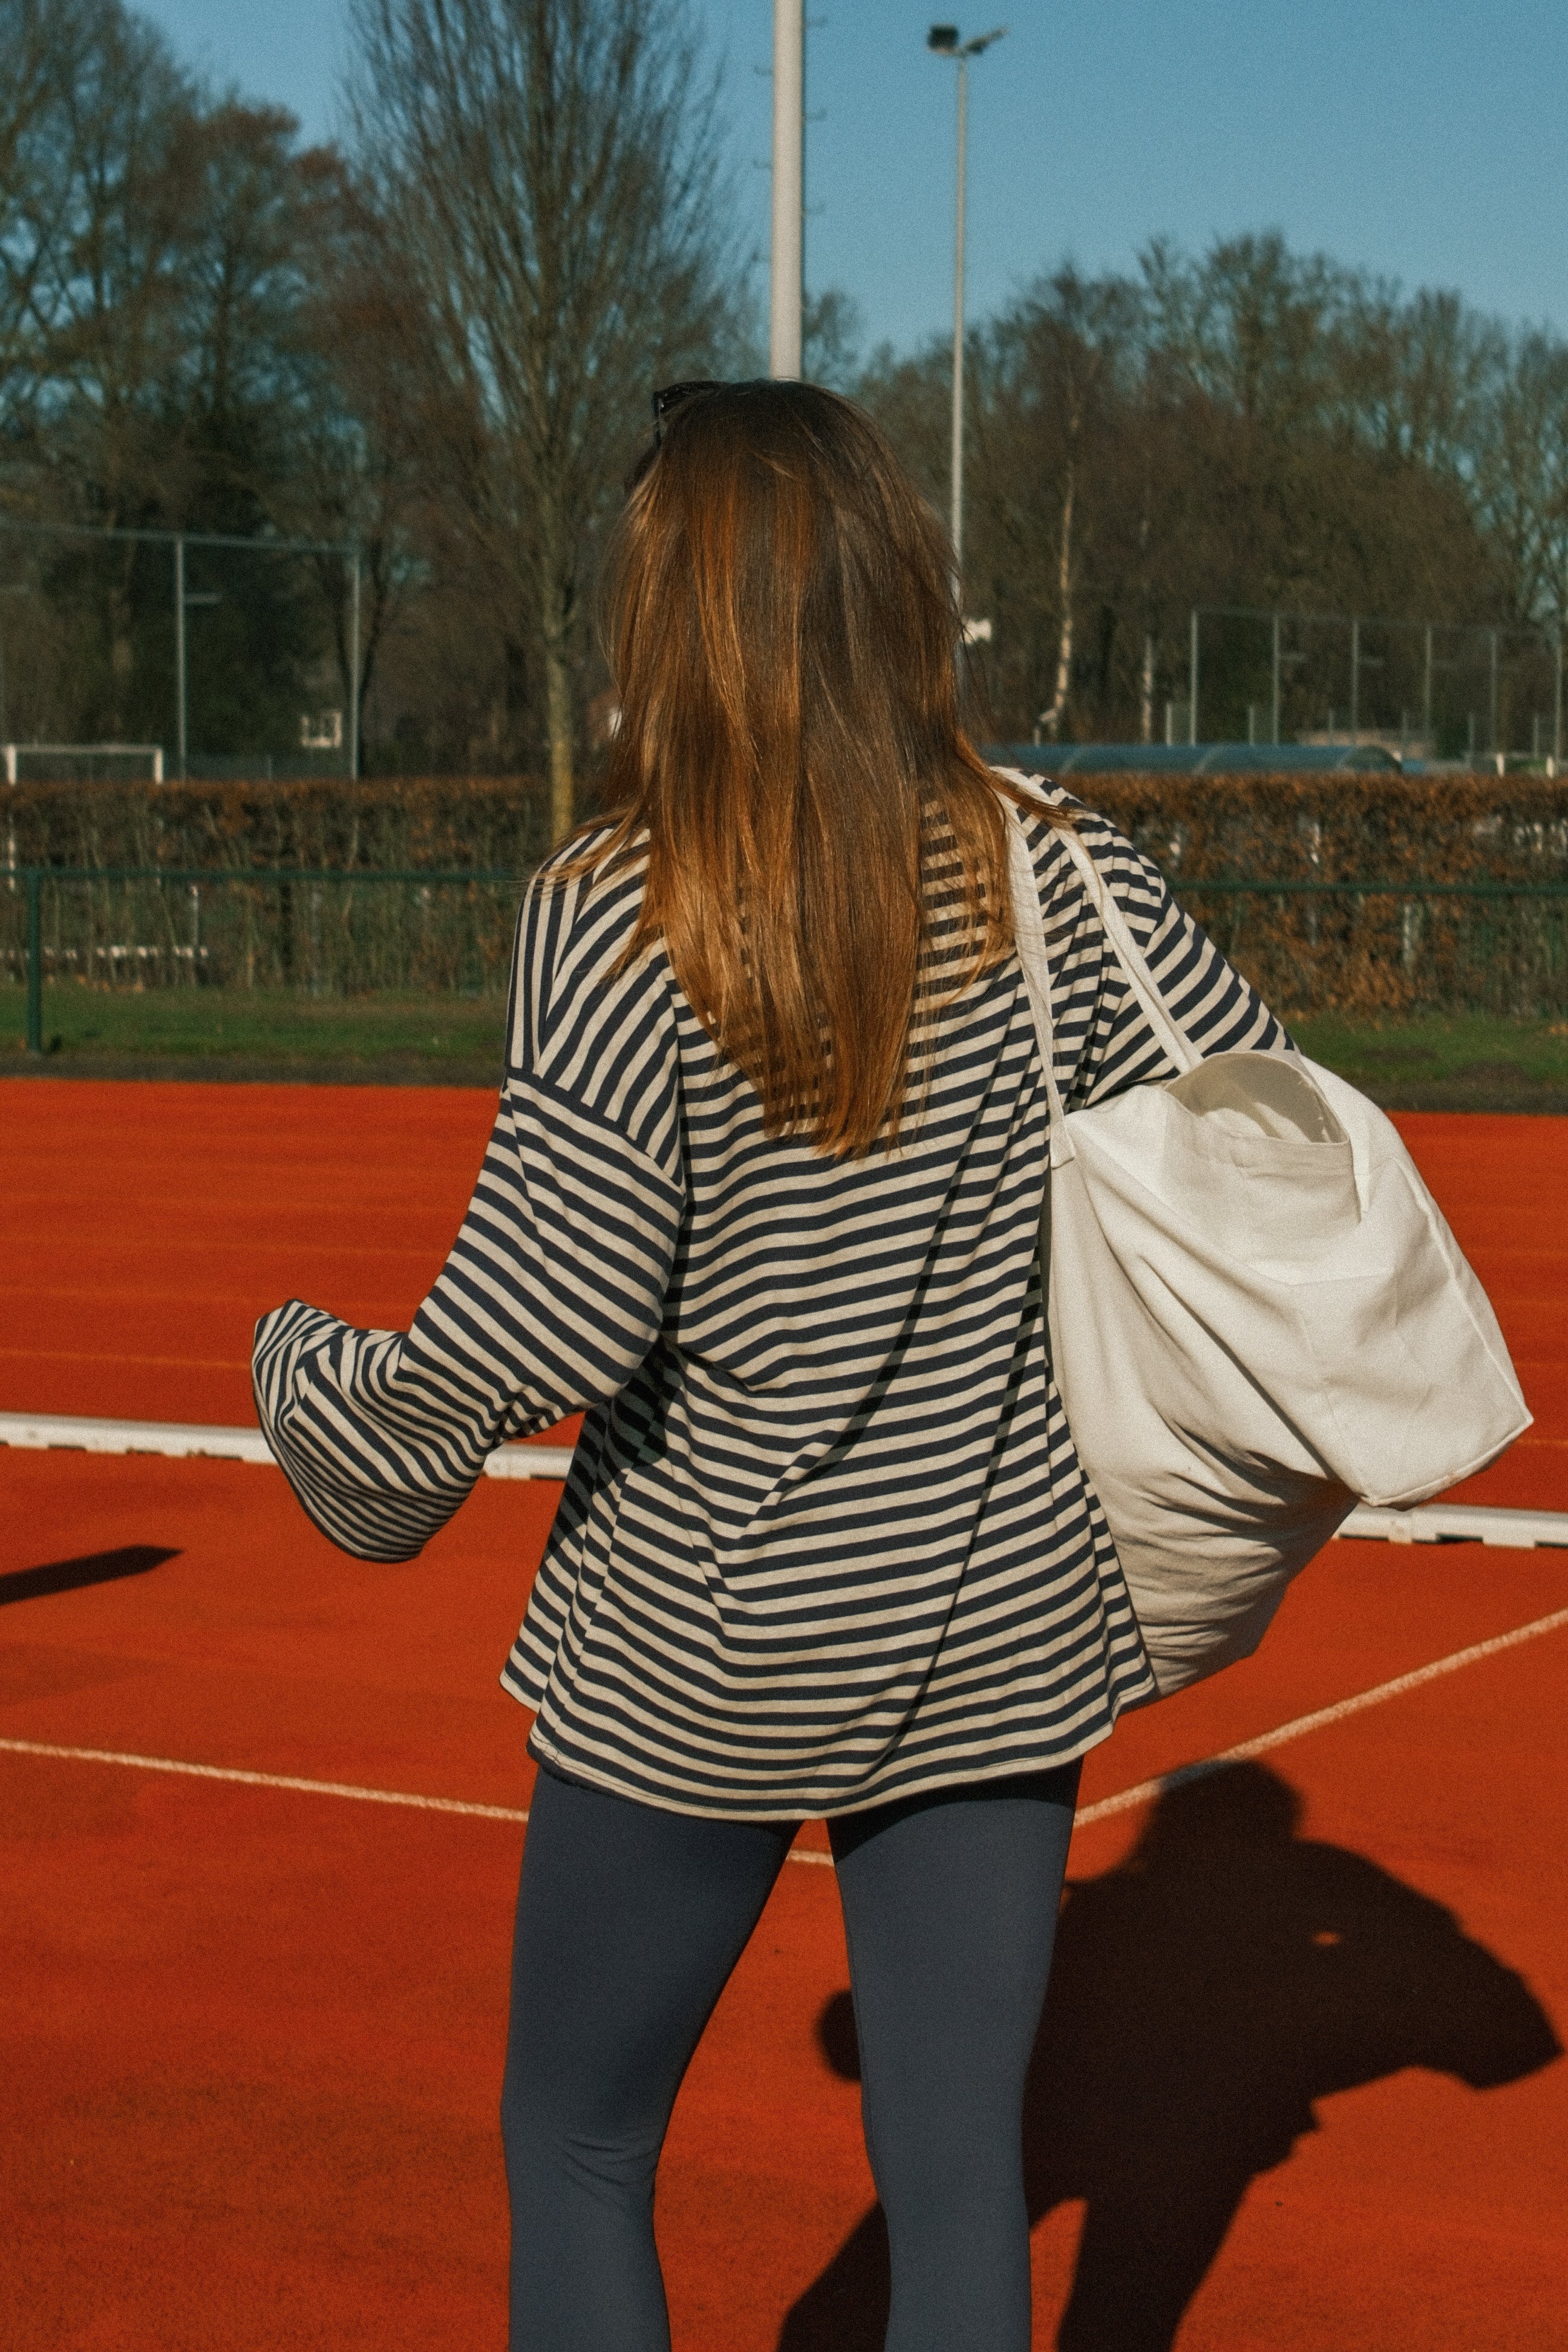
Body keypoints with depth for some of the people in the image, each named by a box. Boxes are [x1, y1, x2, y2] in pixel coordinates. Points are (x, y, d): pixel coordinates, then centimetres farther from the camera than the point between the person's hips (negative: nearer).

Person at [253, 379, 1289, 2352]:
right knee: (960, 2181, 12)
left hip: (699, 1655, -3)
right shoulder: (1045, 876, -6)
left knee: (574, 2157, 17)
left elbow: (537, 1333, -19)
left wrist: (321, 1394, -1)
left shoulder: (614, 923, -17)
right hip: (998, 1628, 3)